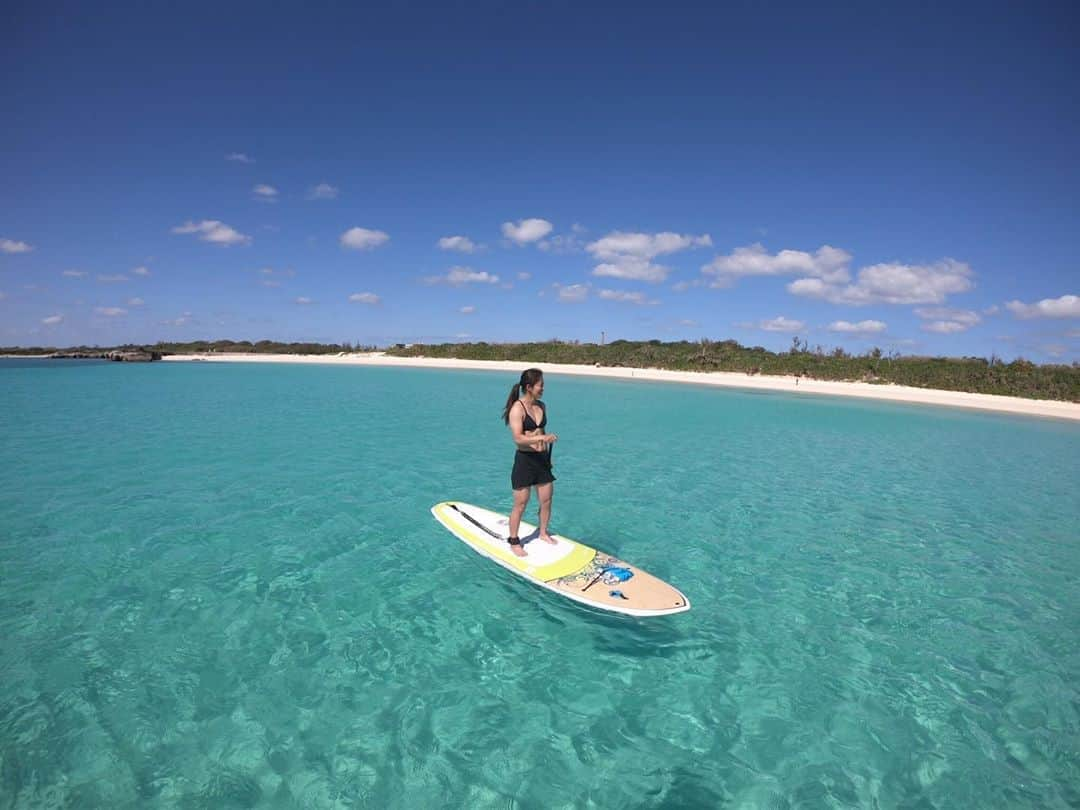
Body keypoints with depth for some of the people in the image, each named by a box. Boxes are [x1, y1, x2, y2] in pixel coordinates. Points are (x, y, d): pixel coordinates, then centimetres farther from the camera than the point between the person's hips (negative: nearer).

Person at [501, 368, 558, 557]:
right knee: (520, 505, 3)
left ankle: (543, 533, 35)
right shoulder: (517, 408, -14)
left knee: (547, 500, 13)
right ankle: (513, 541, 19)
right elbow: (518, 438, -22)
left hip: (542, 458, 7)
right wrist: (542, 437, -34)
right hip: (525, 459, -7)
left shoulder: (541, 406, 8)